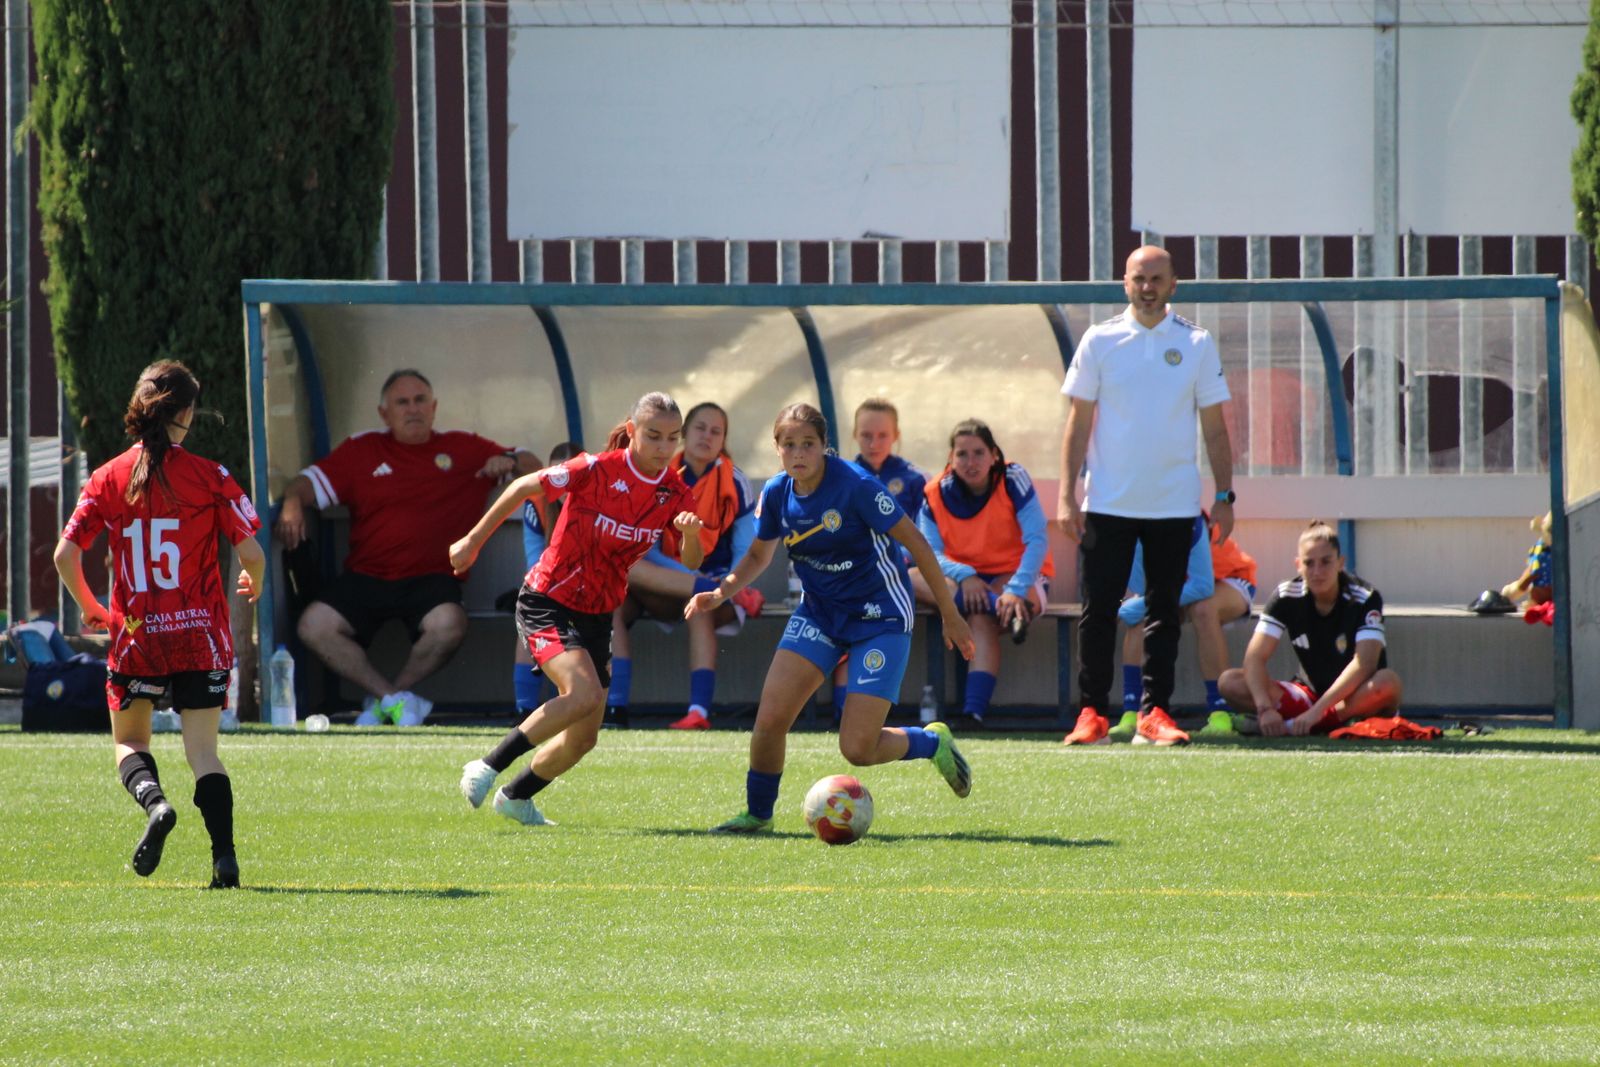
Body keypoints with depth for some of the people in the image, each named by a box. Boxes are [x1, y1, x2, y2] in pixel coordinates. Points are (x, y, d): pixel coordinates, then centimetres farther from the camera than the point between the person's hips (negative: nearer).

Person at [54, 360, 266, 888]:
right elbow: (251, 553, -7)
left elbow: (65, 555, -5)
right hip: (201, 636, -1)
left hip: (134, 633, 1)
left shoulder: (109, 478, -1)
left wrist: (89, 607, 14)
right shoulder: (210, 478, -6)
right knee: (203, 751, 4)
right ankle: (225, 857, -10)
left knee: (128, 742, 18)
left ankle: (152, 799, -12)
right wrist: (253, 585, 17)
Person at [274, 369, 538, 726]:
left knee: (448, 625, -34)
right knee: (314, 627, -25)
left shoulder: (464, 449, 15)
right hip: (366, 577, 1)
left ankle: (383, 700, -9)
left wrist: (510, 461, -7)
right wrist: (292, 505, -15)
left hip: (430, 578, -1)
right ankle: (395, 698, -14)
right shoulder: (361, 451, 16)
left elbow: (532, 467, 17)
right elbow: (310, 482, 9)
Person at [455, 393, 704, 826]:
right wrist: (474, 541, -5)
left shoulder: (675, 494, -3)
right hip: (547, 602, -6)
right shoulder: (596, 470, -18)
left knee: (583, 738, 5)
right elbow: (524, 488, -9)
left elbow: (690, 562, -6)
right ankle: (488, 767, -19)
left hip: (596, 614, 6)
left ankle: (515, 797, 31)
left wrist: (691, 534, -30)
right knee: (584, 693, -29)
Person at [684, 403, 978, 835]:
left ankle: (933, 742, 20)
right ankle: (758, 813, 13)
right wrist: (721, 592, -7)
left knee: (857, 749, -11)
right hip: (818, 612, 5)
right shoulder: (777, 493, -6)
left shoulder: (856, 486, -23)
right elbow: (758, 556, 13)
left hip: (879, 616, -5)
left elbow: (916, 543, -15)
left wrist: (950, 614, -10)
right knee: (769, 719, -11)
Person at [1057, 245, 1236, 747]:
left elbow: (1214, 428, 7)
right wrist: (1067, 495, -2)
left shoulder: (1196, 344, 3)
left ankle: (1154, 714, 8)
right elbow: (1079, 422, 4)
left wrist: (1224, 497, 1)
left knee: (1164, 611, 3)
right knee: (1098, 610, -2)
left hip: (1173, 503, 1)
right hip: (1107, 502, -1)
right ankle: (1092, 711, 3)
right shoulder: (1100, 341, 2)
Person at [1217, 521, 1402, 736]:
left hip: (1356, 696, -3)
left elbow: (1364, 663, -28)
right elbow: (1255, 656, -15)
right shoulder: (1286, 597, -8)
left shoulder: (1365, 599, -17)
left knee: (1388, 682, -38)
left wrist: (1317, 711, -38)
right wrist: (1265, 708, -33)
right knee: (1230, 682, -19)